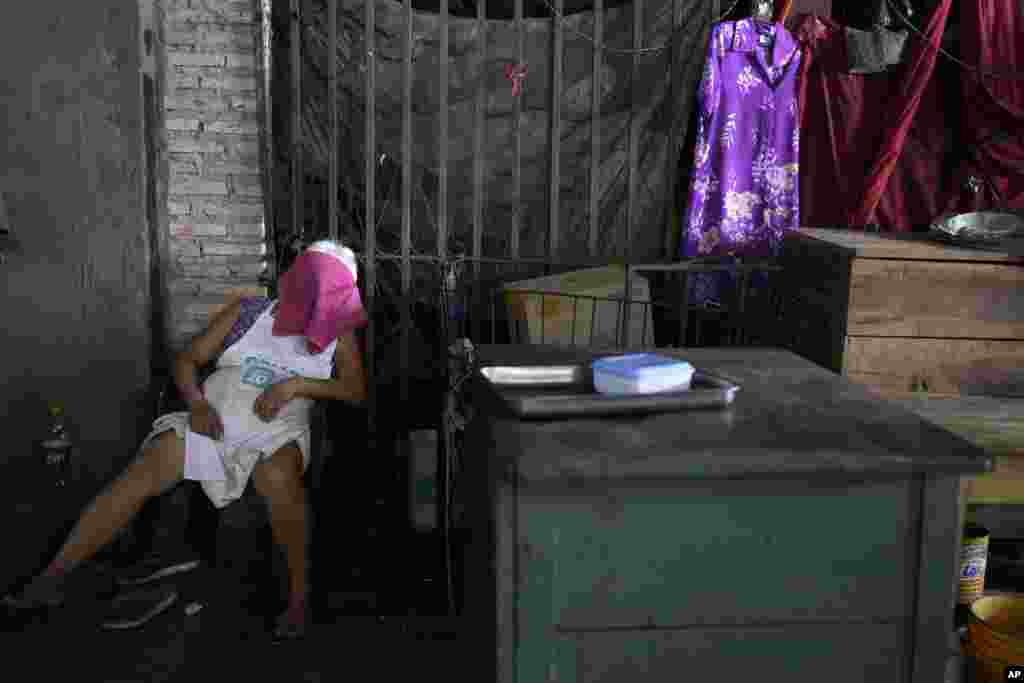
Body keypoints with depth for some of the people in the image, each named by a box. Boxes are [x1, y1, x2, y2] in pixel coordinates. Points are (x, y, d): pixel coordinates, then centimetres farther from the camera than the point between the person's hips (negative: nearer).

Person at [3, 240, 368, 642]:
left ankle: (299, 591, -22)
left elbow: (356, 391, -4)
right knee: (139, 477, -19)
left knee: (278, 477, -37)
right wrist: (197, 403, -11)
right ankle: (53, 576, -14)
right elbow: (187, 360, 8)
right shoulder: (248, 312, 5)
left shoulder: (338, 337, 5)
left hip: (276, 433, -2)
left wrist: (297, 385, -17)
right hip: (212, 422, 2)